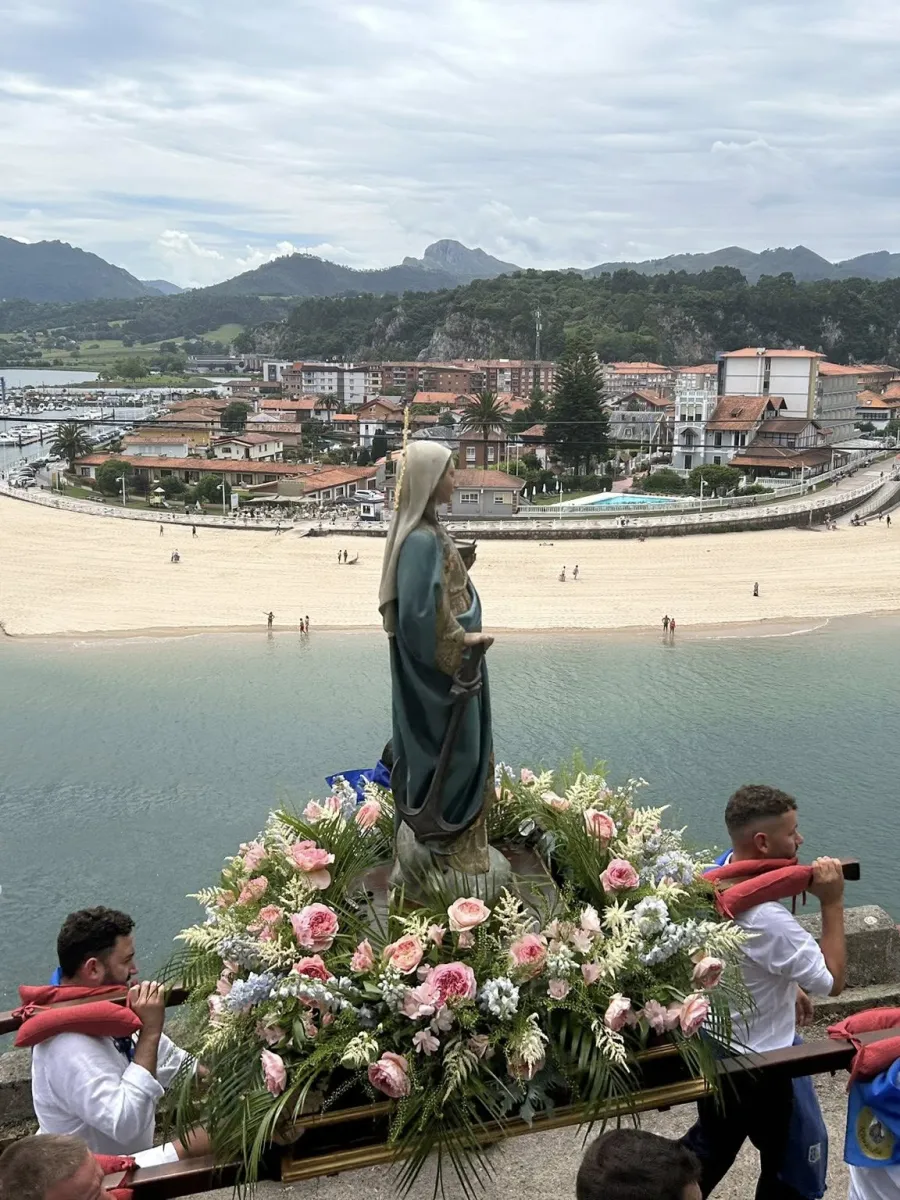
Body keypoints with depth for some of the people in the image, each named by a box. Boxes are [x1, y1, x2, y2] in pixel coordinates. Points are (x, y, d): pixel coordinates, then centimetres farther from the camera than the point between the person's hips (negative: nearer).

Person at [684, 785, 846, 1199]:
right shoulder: (767, 919, -34)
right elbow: (832, 981, -22)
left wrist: (789, 987, 17)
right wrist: (832, 903, -23)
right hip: (756, 1065, -8)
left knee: (709, 1148, 26)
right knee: (786, 1163, 18)